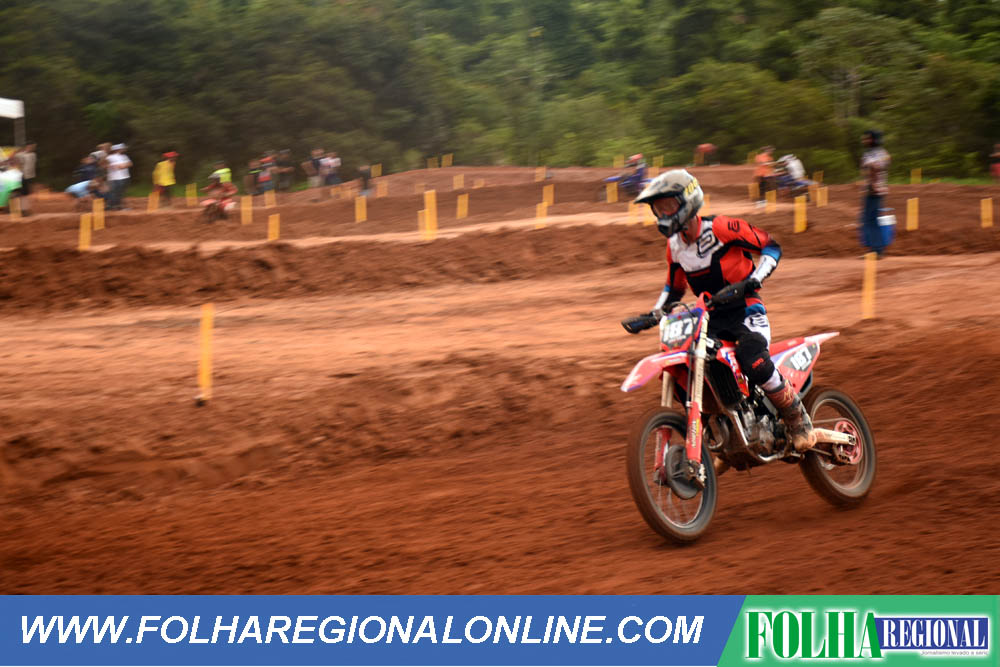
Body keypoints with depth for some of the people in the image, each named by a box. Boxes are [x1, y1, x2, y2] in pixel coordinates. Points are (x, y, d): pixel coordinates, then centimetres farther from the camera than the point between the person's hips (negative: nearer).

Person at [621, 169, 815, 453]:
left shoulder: (720, 227, -13)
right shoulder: (674, 245, 8)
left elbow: (771, 246, -10)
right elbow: (674, 287, 23)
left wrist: (754, 280, -24)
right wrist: (651, 316, 9)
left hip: (746, 307, -7)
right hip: (713, 316, 7)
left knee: (753, 360, -34)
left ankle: (798, 419, -13)